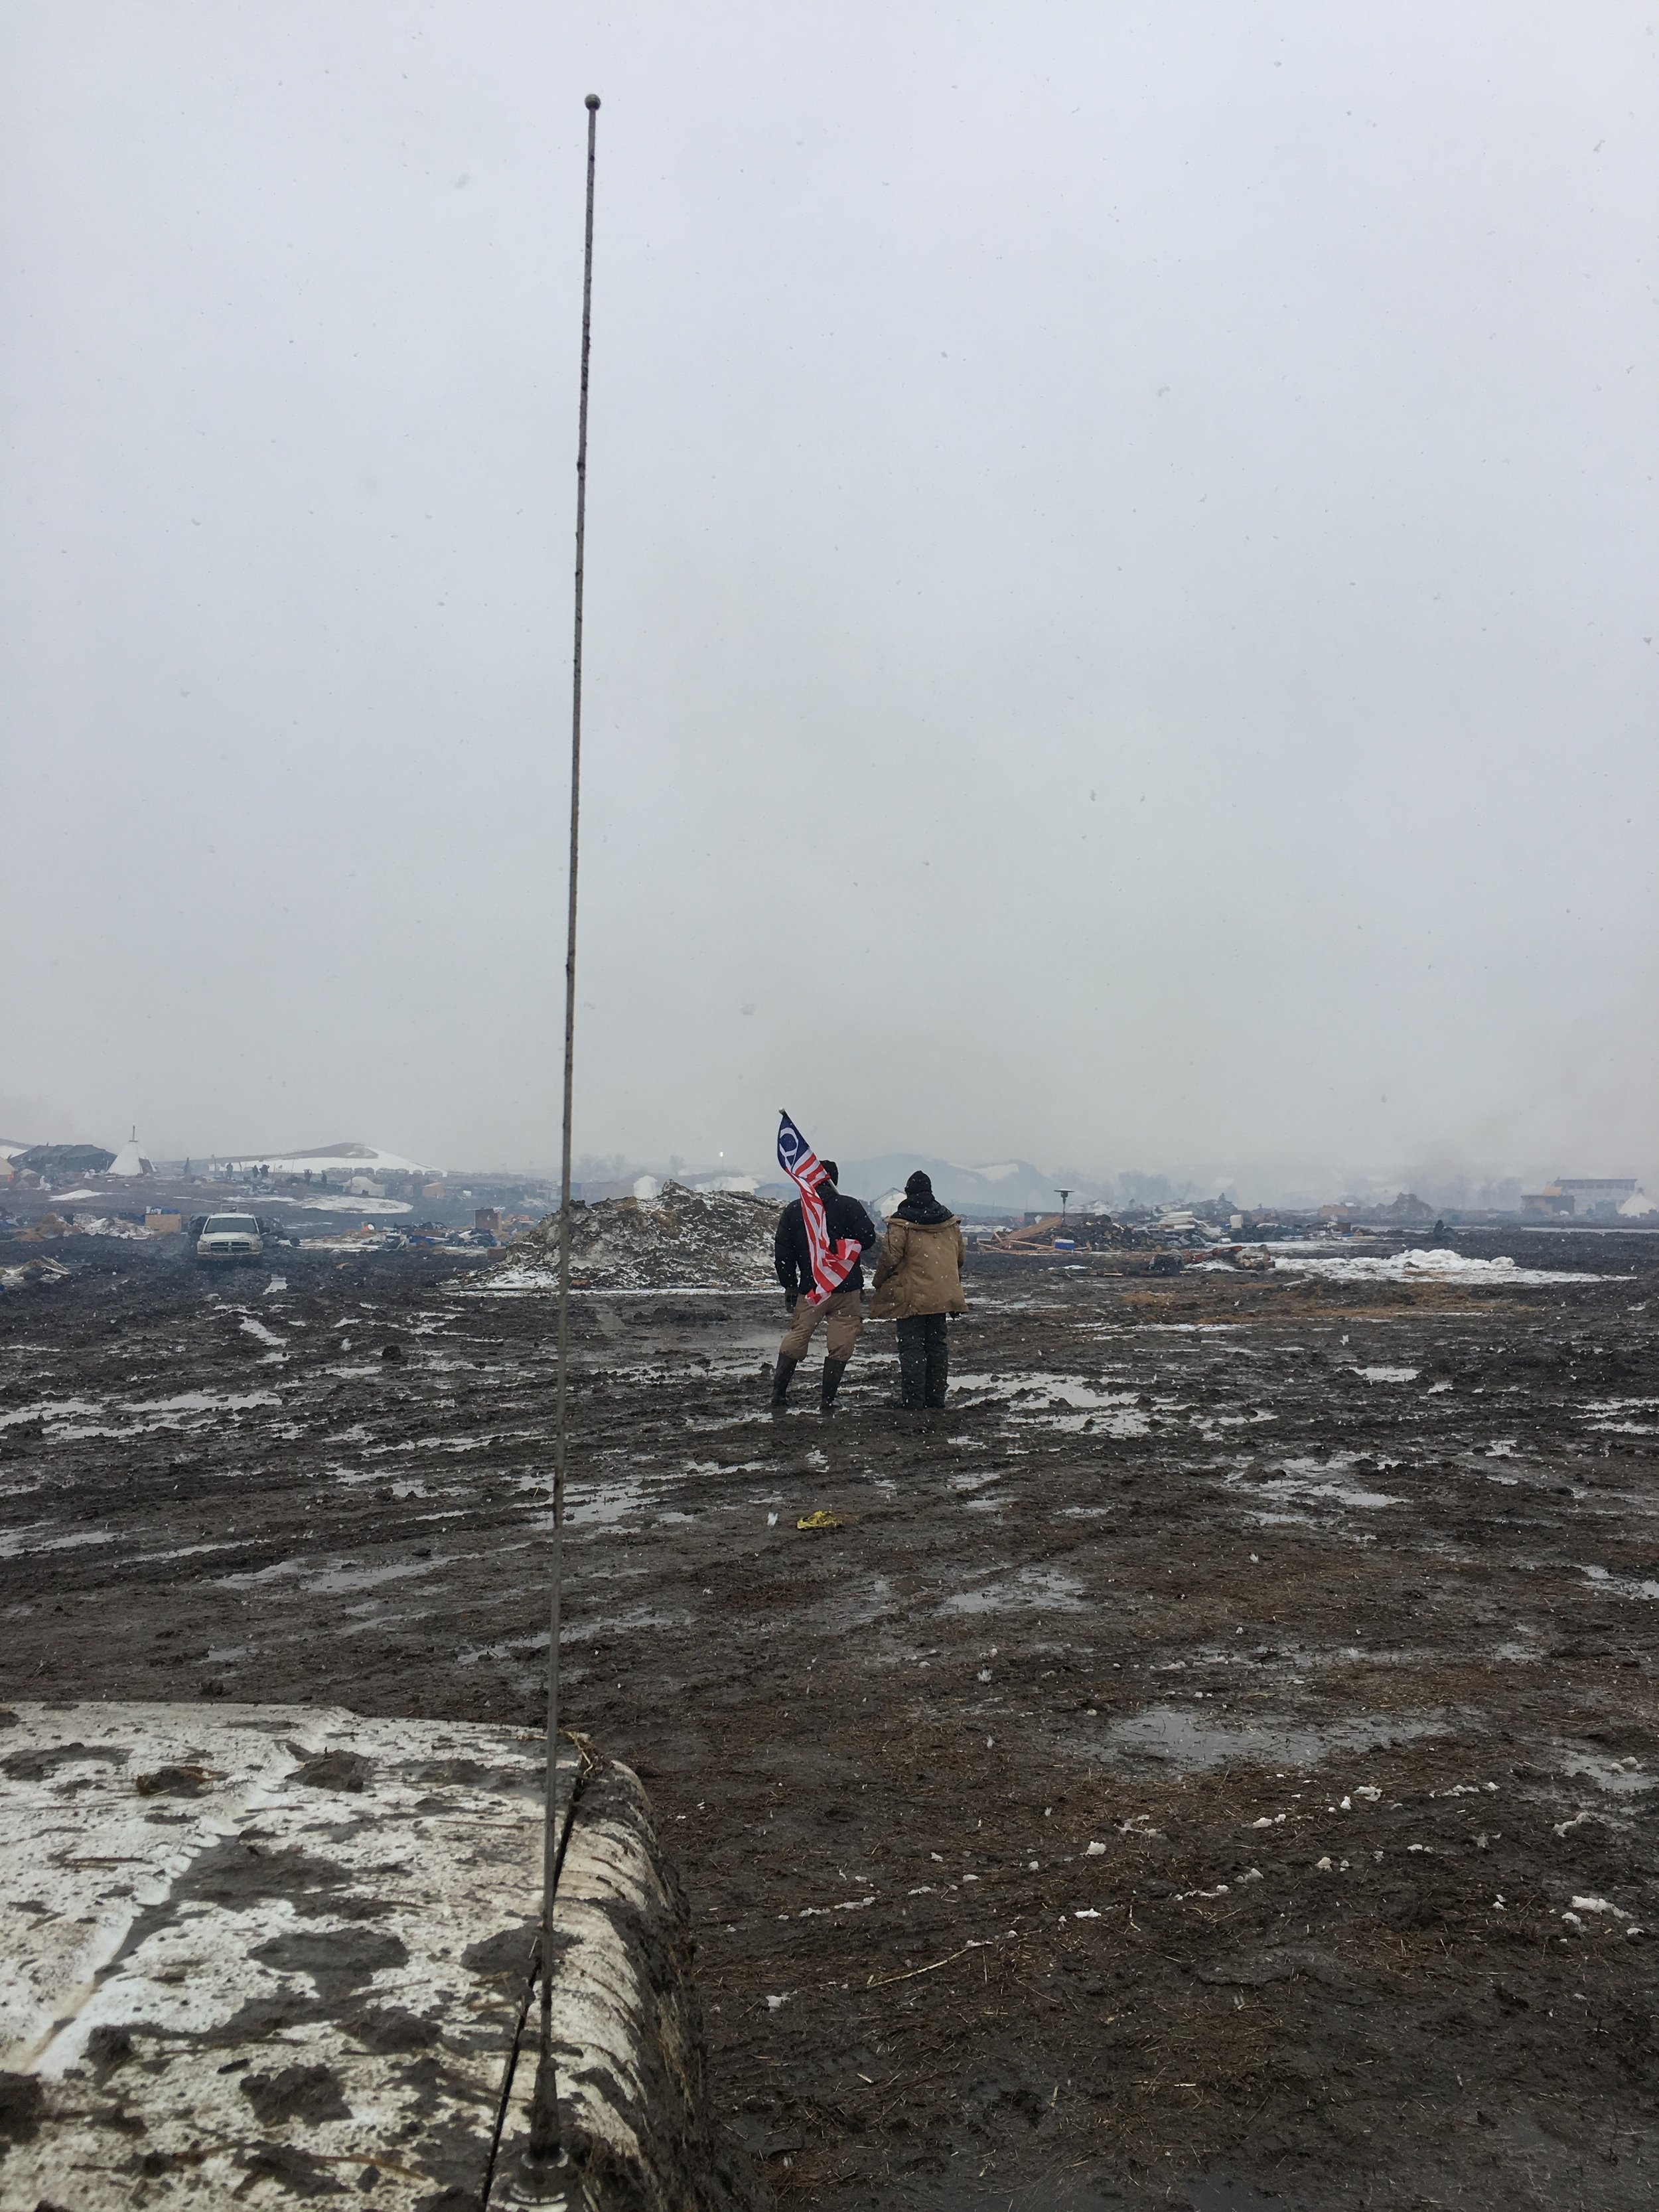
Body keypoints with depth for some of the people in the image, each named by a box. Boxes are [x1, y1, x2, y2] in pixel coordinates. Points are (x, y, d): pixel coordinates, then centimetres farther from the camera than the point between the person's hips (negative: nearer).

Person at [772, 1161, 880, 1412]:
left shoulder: (793, 1210, 3)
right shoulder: (849, 1206, -7)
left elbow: (782, 1253, 5)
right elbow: (867, 1238, -15)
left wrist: (790, 1286, 14)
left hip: (810, 1290, 3)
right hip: (847, 1289, -3)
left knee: (796, 1338, 16)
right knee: (840, 1344, 5)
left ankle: (778, 1392, 14)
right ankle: (827, 1399, 3)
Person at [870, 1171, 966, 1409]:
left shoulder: (902, 1222, -9)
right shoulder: (950, 1220, 10)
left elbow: (890, 1256, -13)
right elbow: (960, 1255, 17)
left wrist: (880, 1282, 3)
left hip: (911, 1295, -5)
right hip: (942, 1294, 5)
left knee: (911, 1345, -2)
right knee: (938, 1343, 11)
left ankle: (912, 1398, -5)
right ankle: (936, 1396, 15)